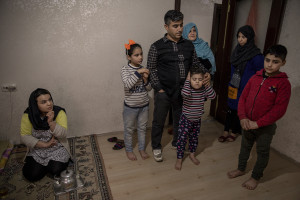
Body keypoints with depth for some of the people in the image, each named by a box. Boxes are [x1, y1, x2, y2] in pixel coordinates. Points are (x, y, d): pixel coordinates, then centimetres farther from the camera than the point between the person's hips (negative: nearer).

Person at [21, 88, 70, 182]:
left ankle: (54, 163, 14)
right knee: (31, 175, -11)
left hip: (57, 148, -2)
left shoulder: (59, 112, -16)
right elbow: (25, 137, -12)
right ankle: (46, 165, 19)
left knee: (56, 170, -20)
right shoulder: (28, 115, -11)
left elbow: (63, 134, -21)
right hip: (37, 149, 2)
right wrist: (45, 144, -20)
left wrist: (51, 122, -36)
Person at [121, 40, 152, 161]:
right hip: (130, 106, -4)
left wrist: (145, 79, -17)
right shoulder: (126, 69, -12)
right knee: (129, 129, 13)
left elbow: (149, 88, 2)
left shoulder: (144, 69, 0)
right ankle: (128, 150, 33)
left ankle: (142, 148, 37)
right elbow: (128, 84, -28)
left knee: (142, 128, 17)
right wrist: (138, 73, -29)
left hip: (144, 105, 4)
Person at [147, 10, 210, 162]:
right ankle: (156, 147, 32)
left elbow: (196, 63, 12)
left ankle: (177, 143, 43)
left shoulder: (188, 45, 5)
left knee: (180, 119, 19)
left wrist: (205, 74, -7)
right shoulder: (157, 47, -7)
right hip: (163, 92, -3)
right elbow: (151, 69, -5)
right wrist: (159, 88, -11)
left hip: (183, 91, 4)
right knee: (158, 121, 9)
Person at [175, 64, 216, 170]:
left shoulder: (204, 89, -5)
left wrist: (207, 84, -19)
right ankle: (179, 159, 17)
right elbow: (185, 94, -42)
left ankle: (192, 154, 42)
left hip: (197, 119, 4)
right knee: (182, 139, 1)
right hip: (186, 119, -4)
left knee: (194, 138, 20)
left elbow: (212, 96, -16)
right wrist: (187, 79, -32)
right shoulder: (187, 88, -18)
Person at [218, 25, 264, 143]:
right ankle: (226, 131, 23)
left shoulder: (256, 56, -15)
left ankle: (235, 132, 27)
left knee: (239, 110, 8)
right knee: (230, 108, 11)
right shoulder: (237, 50, 5)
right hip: (233, 87, 6)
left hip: (244, 90, -5)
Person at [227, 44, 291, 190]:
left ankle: (255, 177, 37)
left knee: (262, 152, 15)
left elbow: (279, 109, -18)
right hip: (247, 123, 5)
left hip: (266, 127, -4)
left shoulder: (283, 83, -14)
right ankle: (241, 169, 45)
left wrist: (257, 123, -20)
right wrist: (243, 117, -10)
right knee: (245, 147, 22)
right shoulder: (256, 78, 0)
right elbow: (243, 97, 2)